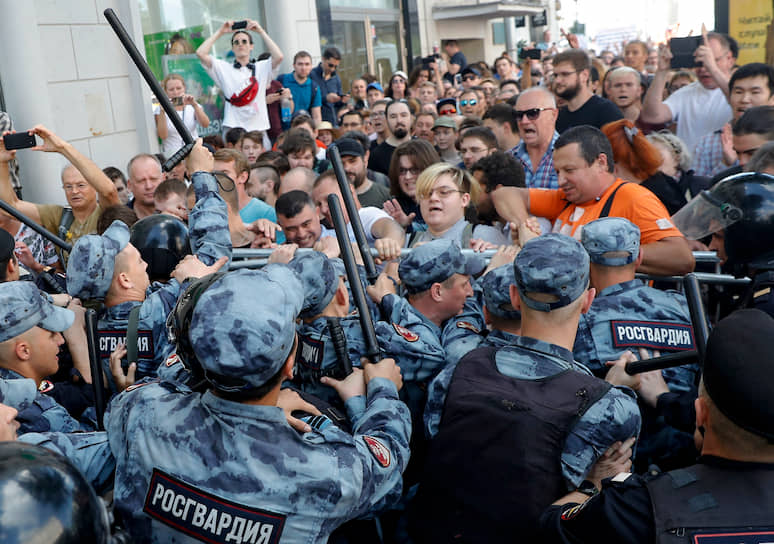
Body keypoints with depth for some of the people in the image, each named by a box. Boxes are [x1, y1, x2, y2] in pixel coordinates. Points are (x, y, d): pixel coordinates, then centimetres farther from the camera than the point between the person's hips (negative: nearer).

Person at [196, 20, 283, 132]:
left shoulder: (261, 68, 11)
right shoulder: (224, 68, 9)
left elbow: (278, 57, -6)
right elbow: (200, 53, 0)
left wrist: (261, 32, 0)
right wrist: (220, 32, 5)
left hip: (258, 127, 1)